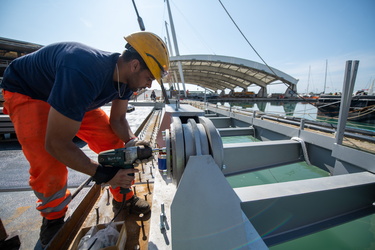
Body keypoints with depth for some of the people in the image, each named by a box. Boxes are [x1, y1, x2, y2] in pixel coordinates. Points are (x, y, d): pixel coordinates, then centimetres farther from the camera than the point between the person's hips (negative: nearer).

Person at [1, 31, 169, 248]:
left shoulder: (125, 76, -17)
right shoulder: (84, 74, -42)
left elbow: (118, 119, -7)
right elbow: (56, 144, -36)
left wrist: (131, 141, -26)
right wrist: (103, 174, -32)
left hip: (76, 97, 6)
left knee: (114, 142, -8)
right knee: (50, 166, -22)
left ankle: (124, 198, 12)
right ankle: (53, 218, 11)